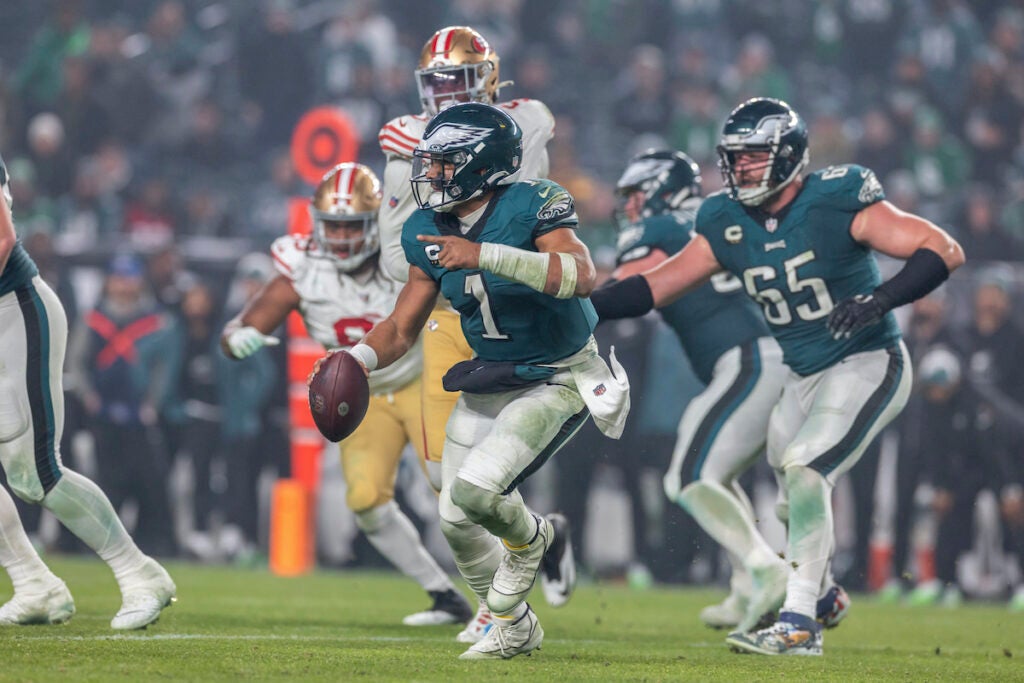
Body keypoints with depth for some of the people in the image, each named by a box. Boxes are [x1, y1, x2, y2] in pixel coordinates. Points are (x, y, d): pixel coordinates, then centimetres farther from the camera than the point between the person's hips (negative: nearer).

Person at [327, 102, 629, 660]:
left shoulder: (532, 207, -22)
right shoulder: (428, 233, -2)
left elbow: (581, 276, -40)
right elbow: (402, 328, 6)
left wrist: (484, 254, -46)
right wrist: (359, 357, -16)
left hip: (559, 379, -7)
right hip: (489, 380, 7)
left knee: (476, 490, -24)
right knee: (457, 521, 6)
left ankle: (530, 537, 11)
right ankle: (515, 628, 29)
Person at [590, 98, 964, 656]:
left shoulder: (837, 204, -19)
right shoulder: (727, 225, -1)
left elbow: (944, 251, -23)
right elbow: (656, 287, 4)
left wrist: (879, 300, -36)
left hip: (867, 366, -7)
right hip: (803, 377, 7)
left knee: (803, 470, -24)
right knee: (795, 504, 17)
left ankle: (799, 623, -21)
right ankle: (821, 592, 46)